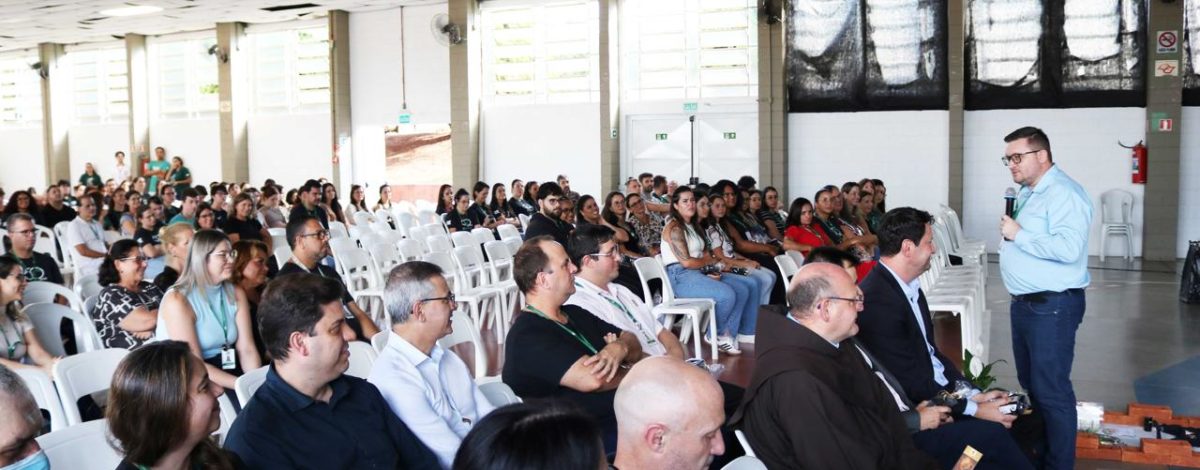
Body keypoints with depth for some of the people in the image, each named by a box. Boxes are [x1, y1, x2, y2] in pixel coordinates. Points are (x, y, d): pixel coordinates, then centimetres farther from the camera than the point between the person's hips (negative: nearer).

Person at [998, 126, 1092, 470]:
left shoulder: (1063, 193, -17)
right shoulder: (1027, 192, 14)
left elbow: (1069, 248, -29)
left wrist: (1019, 235, -22)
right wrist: (1010, 233, 8)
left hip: (1052, 306, -10)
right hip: (1024, 302, 10)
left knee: (1051, 390, -3)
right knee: (1031, 383, 19)